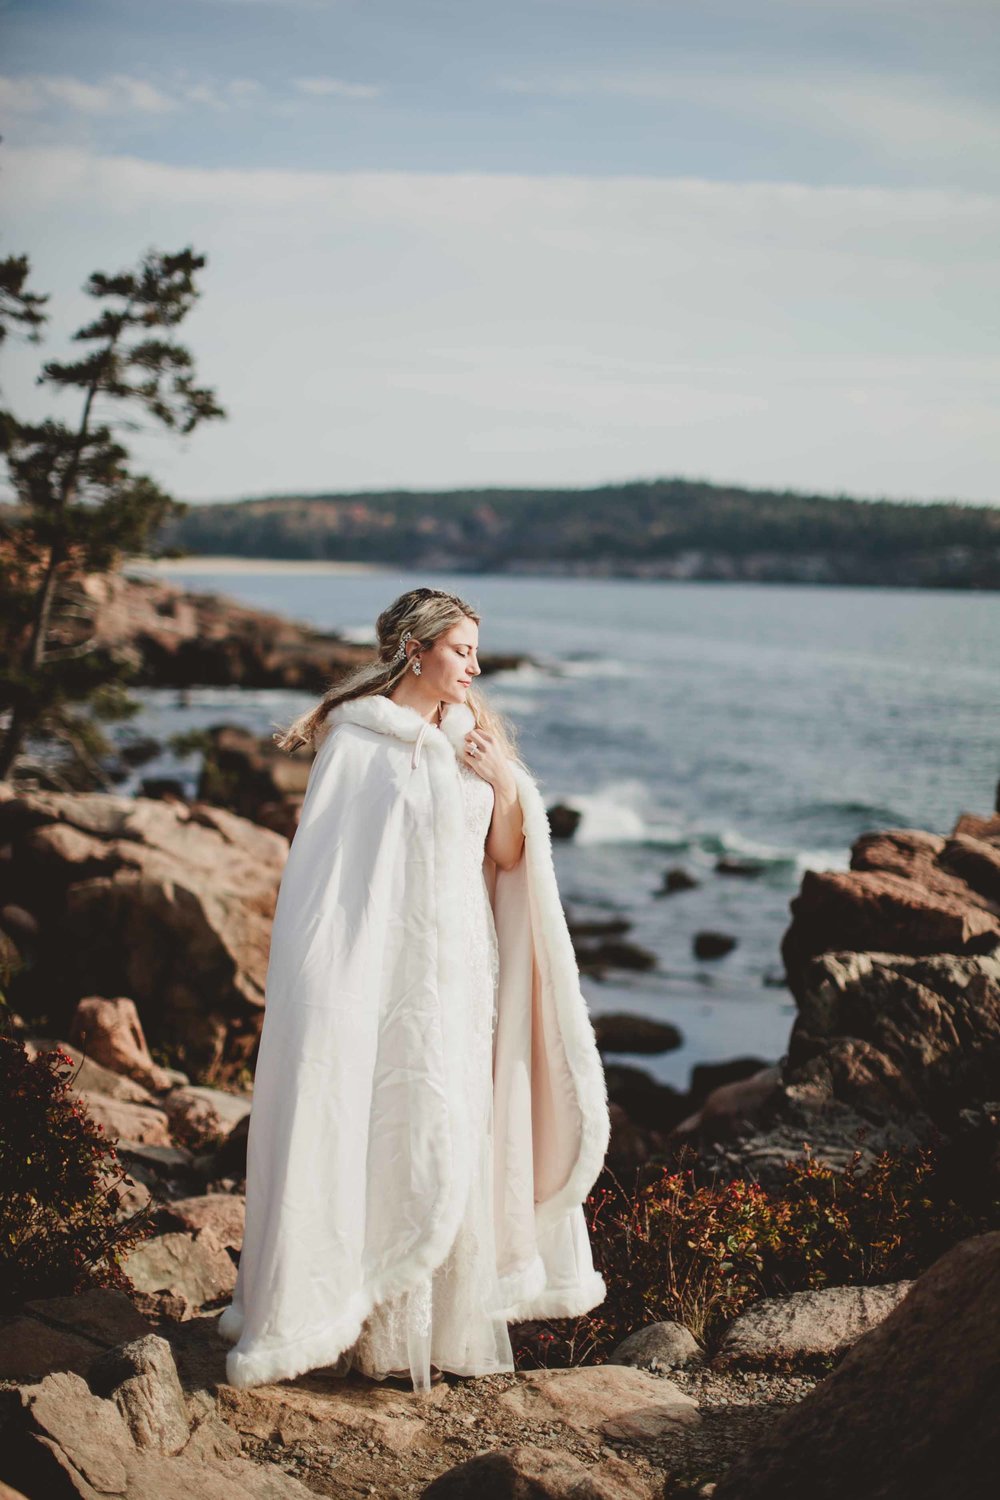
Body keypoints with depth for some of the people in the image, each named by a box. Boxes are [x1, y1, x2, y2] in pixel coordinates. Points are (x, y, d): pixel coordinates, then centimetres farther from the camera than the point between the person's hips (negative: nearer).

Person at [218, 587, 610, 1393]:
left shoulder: (471, 740, 11)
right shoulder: (354, 740, -5)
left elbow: (505, 860, 12)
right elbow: (322, 866, -5)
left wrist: (506, 786, -5)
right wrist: (327, 984, -11)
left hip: (459, 970, 5)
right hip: (382, 964, -5)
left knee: (450, 1144, 7)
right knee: (377, 1140, -3)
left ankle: (443, 1319, 18)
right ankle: (375, 1329, 9)